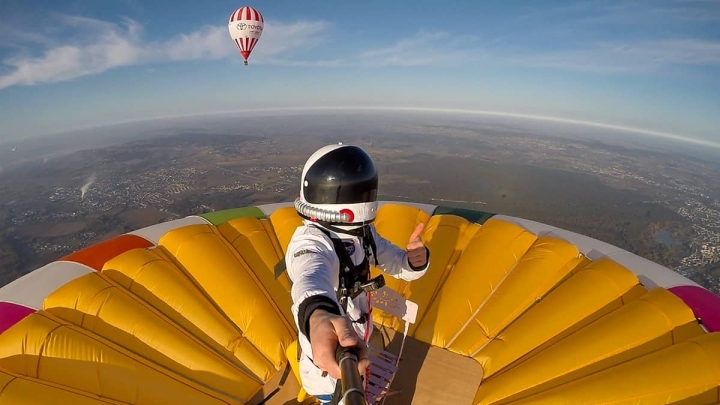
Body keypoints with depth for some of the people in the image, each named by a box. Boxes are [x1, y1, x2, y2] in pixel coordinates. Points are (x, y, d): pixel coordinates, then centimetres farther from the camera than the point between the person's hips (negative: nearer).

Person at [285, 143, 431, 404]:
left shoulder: (360, 230, -9)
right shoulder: (310, 242, -33)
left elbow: (397, 264, -5)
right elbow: (311, 279, -54)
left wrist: (416, 259, -28)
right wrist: (318, 316, -77)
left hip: (354, 344, 7)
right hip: (329, 364, -7)